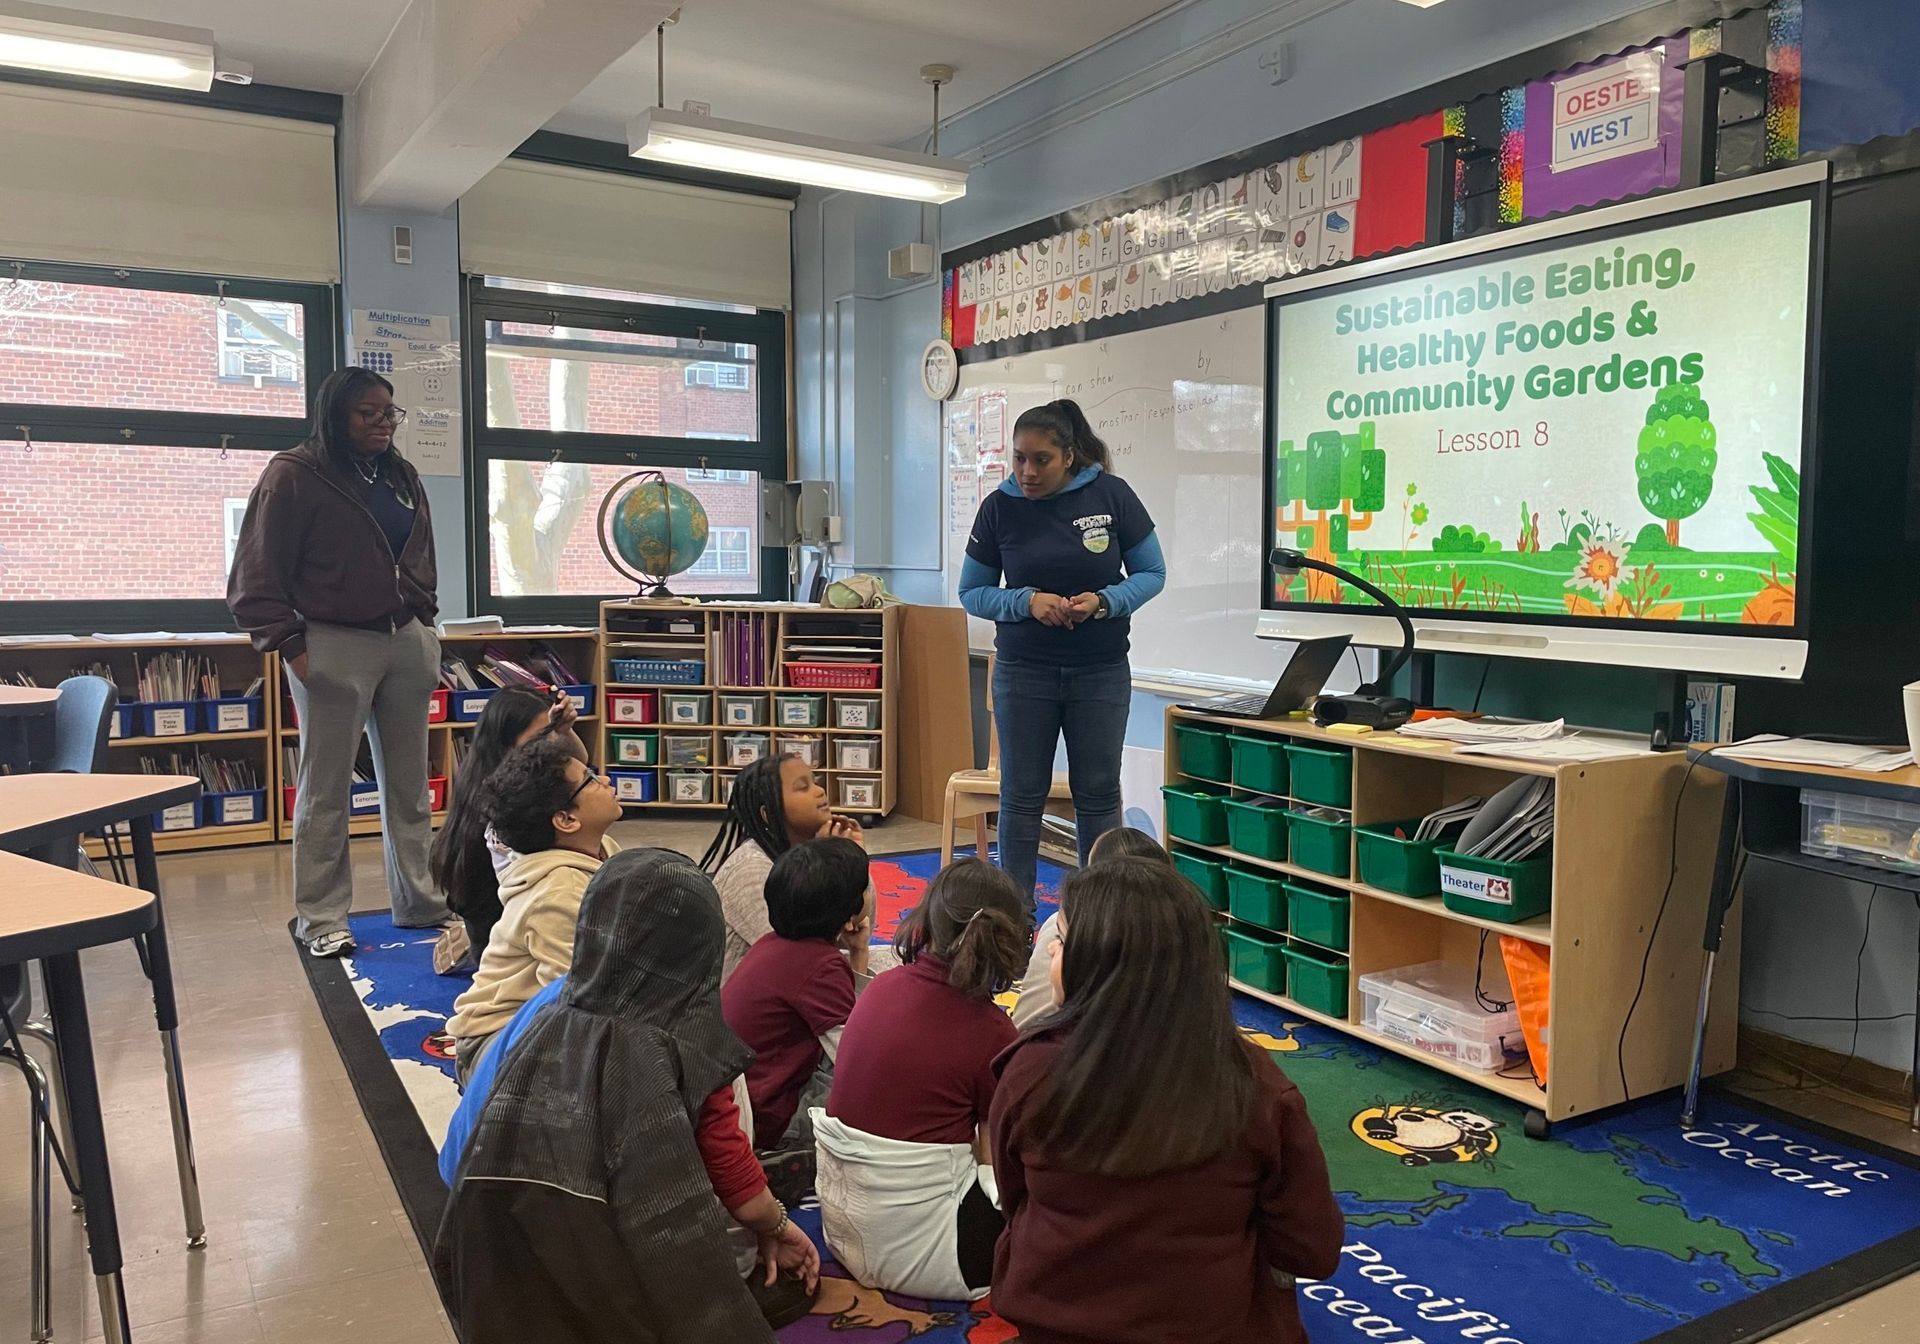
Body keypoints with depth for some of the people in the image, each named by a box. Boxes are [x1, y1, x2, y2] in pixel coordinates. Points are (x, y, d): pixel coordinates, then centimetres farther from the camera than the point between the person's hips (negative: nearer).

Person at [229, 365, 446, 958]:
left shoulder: (401, 475, 14)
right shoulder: (293, 476, -7)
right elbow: (257, 574, -8)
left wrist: (423, 622, 15)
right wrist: (290, 644, -14)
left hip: (406, 642, 6)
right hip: (334, 647, -6)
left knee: (409, 782, 11)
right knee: (325, 788, 0)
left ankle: (419, 902, 22)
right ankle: (320, 918, 11)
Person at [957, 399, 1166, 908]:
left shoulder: (1111, 494, -7)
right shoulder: (1000, 507, -4)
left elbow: (1152, 573, 0)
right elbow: (971, 593, 1)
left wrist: (1103, 602, -19)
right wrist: (1027, 601, -18)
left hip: (1101, 671, 0)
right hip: (1023, 671, 0)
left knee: (1098, 794, 7)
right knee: (1022, 795, 6)